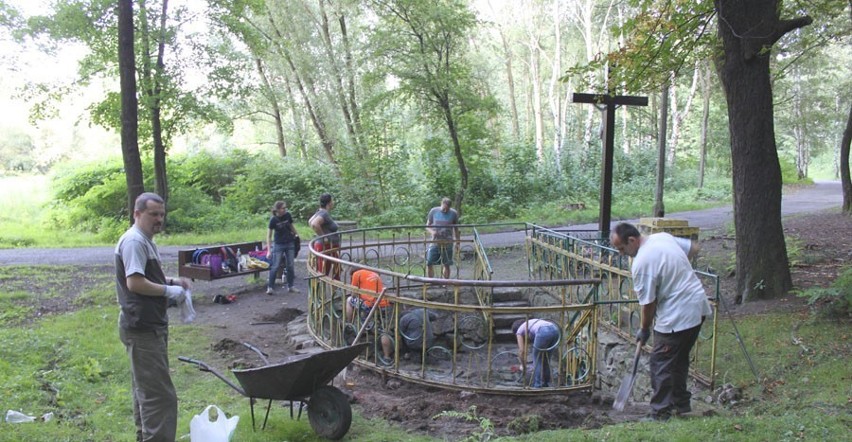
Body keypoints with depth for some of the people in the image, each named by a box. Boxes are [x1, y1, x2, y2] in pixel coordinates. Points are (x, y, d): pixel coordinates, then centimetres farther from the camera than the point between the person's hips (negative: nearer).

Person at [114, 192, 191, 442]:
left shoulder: (145, 241, 16)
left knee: (146, 388, 20)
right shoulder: (134, 241, -16)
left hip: (150, 326, 11)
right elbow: (135, 282, -25)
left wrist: (172, 281, 11)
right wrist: (169, 291, -17)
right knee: (159, 393, -11)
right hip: (142, 328, -11)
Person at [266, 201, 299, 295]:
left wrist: (297, 234, 24)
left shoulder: (288, 215, -7)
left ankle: (290, 286, 17)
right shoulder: (273, 220, -16)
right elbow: (269, 236, -13)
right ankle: (270, 287, 5)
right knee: (275, 266, -5)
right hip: (278, 245, -4)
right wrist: (269, 250, -18)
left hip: (290, 244, 4)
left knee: (290, 266, 7)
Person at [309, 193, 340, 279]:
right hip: (326, 248, -10)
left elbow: (310, 221, 26)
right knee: (325, 274, -6)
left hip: (330, 248, 10)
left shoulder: (321, 212, 11)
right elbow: (314, 224, -35)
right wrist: (323, 237, -24)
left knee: (336, 272, 16)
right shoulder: (324, 214, -19)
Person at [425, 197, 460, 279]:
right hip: (435, 242, 0)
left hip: (447, 242, 0)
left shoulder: (454, 213, 0)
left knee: (446, 265, 5)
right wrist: (432, 232, -15)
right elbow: (427, 226, 6)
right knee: (429, 263, -3)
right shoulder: (433, 211, 0)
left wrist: (457, 241, 8)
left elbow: (456, 229, 10)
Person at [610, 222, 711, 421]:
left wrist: (644, 330, 1)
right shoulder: (664, 236, 5)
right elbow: (693, 248, 20)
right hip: (698, 307, 10)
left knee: (661, 363, 0)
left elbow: (648, 303, -14)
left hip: (677, 316, -9)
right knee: (680, 359, 22)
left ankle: (660, 413, 4)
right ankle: (681, 403, 34)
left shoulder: (641, 263, -20)